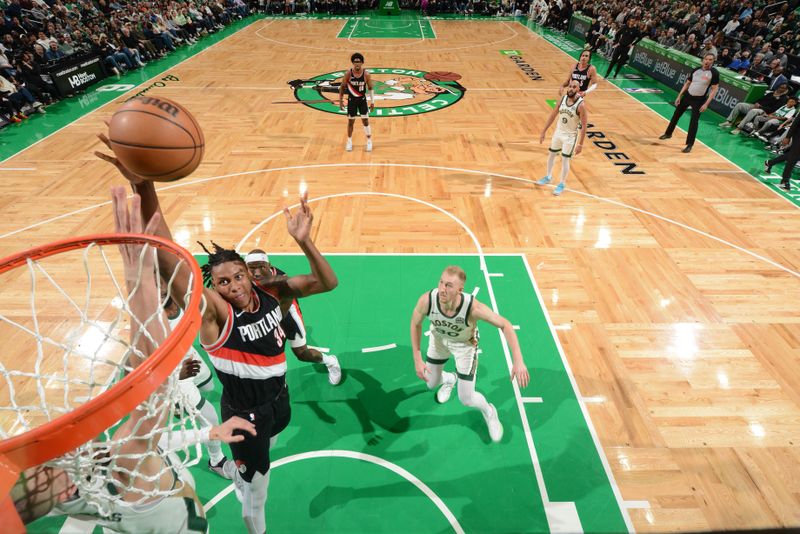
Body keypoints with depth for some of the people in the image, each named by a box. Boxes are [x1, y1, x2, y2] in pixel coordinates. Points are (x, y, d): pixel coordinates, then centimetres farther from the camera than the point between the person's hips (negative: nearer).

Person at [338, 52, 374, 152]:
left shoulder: (366, 74, -13)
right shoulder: (348, 74, -13)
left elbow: (370, 88, -1)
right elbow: (342, 87, -2)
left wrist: (372, 101, -1)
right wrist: (340, 101, -2)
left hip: (362, 100, 0)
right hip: (351, 100, 0)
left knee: (365, 121, 3)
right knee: (351, 121, 10)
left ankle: (369, 141, 17)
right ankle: (349, 141, 27)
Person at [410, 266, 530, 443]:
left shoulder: (473, 307, -43)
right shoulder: (427, 300, -36)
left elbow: (505, 325, -29)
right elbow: (416, 324, -14)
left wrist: (518, 361, -35)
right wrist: (417, 359, -14)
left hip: (465, 344, -3)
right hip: (439, 338, 3)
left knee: (466, 399, 0)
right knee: (431, 384, 19)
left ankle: (489, 412, 37)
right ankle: (450, 379, 57)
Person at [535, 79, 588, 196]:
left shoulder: (580, 105, -23)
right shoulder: (563, 98, -7)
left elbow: (584, 126, -19)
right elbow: (553, 115, 3)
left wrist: (580, 144, -19)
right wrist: (543, 131, 3)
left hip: (570, 136, -6)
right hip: (558, 132, 6)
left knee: (565, 160, 0)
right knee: (551, 155, 17)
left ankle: (562, 184, 18)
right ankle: (548, 177, 39)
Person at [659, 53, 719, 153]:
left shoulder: (714, 73, -13)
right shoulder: (696, 70, 1)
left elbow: (714, 89, -13)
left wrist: (706, 104, -20)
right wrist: (679, 96, 6)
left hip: (699, 100, -5)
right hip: (688, 96, 5)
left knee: (694, 122, -7)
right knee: (676, 115, 15)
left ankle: (689, 144, 1)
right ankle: (668, 133, 36)